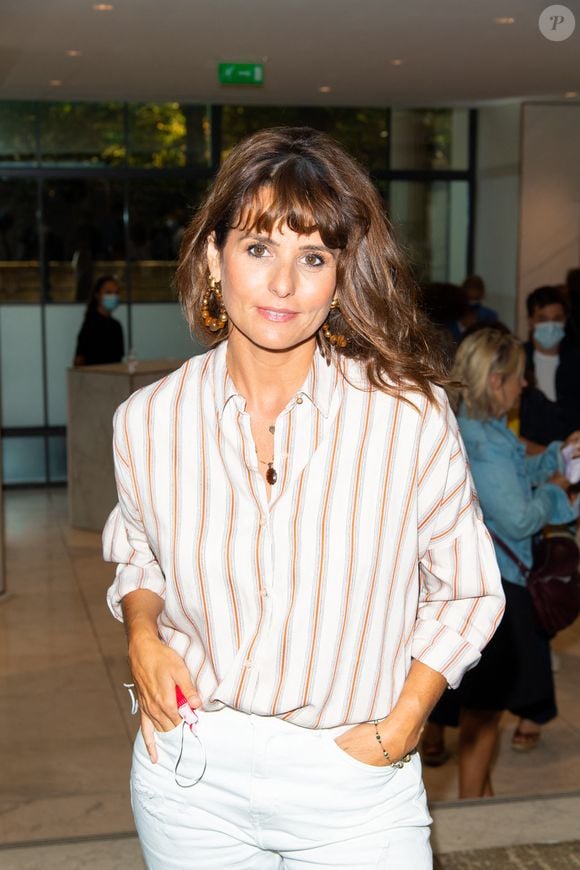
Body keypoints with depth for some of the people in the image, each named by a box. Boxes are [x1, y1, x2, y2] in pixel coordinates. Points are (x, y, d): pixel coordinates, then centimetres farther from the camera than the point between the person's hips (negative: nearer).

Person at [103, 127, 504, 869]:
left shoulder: (411, 414, -12)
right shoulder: (148, 421, -5)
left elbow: (466, 592, -1)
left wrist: (400, 726, -9)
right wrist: (142, 633, -5)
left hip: (354, 785, -2)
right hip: (188, 779, 2)